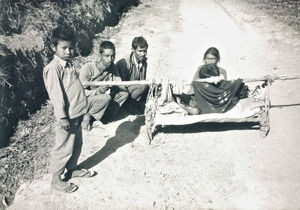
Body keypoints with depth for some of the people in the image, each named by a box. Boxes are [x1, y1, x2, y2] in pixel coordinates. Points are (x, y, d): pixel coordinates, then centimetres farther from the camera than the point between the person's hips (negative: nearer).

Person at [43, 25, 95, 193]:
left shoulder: (69, 63, 9)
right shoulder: (53, 68, -18)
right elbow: (56, 94, -20)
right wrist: (62, 117, -19)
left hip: (77, 114, 9)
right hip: (67, 116, -9)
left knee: (77, 144, 21)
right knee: (64, 148, 5)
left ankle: (71, 169, 42)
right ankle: (57, 179, 22)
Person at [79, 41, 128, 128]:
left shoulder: (112, 67, -4)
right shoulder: (87, 68, -21)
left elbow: (121, 86, -7)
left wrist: (113, 86, -31)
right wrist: (98, 91, -37)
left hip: (103, 98, 6)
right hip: (86, 101, -6)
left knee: (124, 94, -15)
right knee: (106, 98, -35)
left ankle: (103, 119, -15)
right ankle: (87, 116, -10)